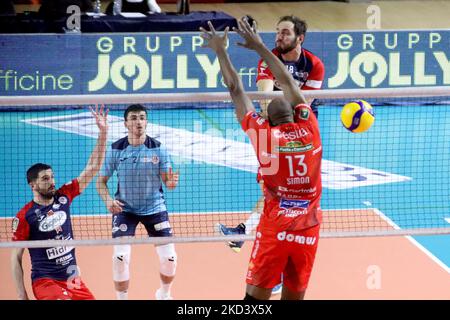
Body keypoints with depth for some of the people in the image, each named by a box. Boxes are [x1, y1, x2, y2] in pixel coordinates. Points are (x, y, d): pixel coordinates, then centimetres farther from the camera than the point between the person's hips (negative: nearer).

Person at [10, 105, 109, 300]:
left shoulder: (63, 197, 3)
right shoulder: (24, 216, -10)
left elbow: (92, 168, 4)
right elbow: (16, 258, -6)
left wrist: (103, 132, -5)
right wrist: (22, 296, -11)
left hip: (73, 279, 7)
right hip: (45, 281, -6)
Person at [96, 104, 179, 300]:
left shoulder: (158, 148, -9)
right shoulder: (115, 150, -9)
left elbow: (166, 181, -8)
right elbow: (101, 181, -3)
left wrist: (171, 183, -33)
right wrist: (108, 200, -22)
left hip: (155, 208, 1)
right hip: (124, 209, -1)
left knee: (169, 257, -1)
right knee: (120, 257, -15)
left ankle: (164, 294, 29)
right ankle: (122, 298, 5)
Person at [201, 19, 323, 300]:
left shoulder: (264, 134, -4)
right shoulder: (310, 130, 2)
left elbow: (236, 90, 5)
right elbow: (288, 83, 14)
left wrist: (220, 50, 16)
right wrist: (258, 45, 24)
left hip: (274, 229, -2)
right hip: (309, 230, 3)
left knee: (257, 296, 3)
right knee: (294, 297, 9)